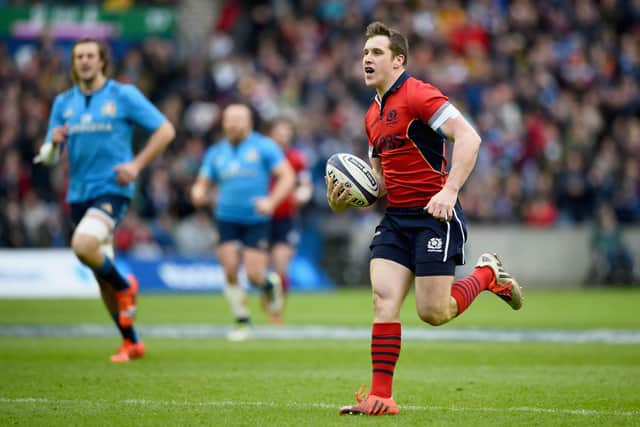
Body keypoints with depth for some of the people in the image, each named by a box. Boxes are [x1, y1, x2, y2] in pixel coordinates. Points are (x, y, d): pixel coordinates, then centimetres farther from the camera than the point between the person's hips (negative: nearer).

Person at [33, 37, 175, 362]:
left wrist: (136, 165, -9)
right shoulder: (64, 103, 11)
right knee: (102, 274, 8)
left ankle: (124, 286, 0)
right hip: (79, 195, 6)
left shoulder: (124, 95, -2)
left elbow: (165, 130, -1)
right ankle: (131, 342, 20)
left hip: (112, 190, -6)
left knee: (83, 247, -29)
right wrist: (54, 143, -11)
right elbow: (48, 158, 12)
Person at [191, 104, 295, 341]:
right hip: (227, 220, 3)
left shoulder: (264, 146, 0)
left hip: (256, 220, -3)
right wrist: (198, 194, -11)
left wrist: (271, 201, -18)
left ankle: (271, 284, 27)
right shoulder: (216, 152, 11)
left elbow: (287, 176, -4)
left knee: (254, 275, -10)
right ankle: (242, 322, 5)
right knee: (230, 272, -9)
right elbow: (202, 183, 14)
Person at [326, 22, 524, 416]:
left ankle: (488, 274, 20)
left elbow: (469, 137, -20)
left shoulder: (418, 95, -11)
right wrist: (345, 199, 5)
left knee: (433, 313, -7)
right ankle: (381, 397, -7)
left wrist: (450, 190, -29)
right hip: (396, 217, 8)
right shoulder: (373, 114, 17)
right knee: (383, 300, -7)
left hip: (434, 214, -7)